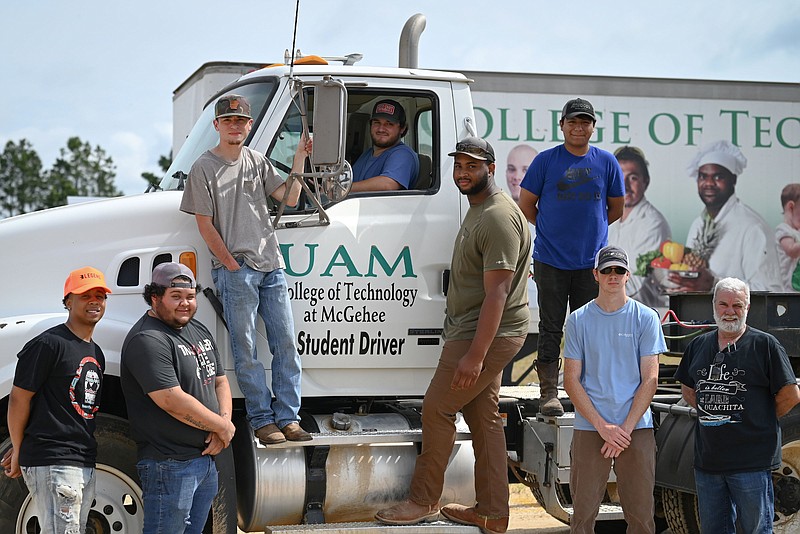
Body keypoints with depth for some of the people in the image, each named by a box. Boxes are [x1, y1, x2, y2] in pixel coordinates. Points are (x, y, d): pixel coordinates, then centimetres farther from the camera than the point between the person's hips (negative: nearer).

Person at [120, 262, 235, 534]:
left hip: (206, 458, 9)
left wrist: (223, 424, -3)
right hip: (170, 465, -9)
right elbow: (173, 401, -23)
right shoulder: (147, 340, -16)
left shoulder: (199, 330, 14)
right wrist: (224, 427, -12)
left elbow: (220, 382, 17)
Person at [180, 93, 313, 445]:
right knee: (245, 349, -3)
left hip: (271, 266, 5)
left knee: (286, 343, 2)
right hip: (235, 269, -5)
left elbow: (289, 198, 9)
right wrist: (231, 265, -7)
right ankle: (262, 420, 2)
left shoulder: (258, 161, 14)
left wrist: (300, 159, 0)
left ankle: (288, 417, 6)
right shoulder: (204, 168, -1)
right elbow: (205, 224, -3)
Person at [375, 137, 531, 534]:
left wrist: (474, 356, -28)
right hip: (473, 332, 11)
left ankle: (424, 501, 6)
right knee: (483, 418, 11)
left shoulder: (498, 218, -20)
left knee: (436, 409, -5)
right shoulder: (478, 210, 15)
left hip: (487, 334, -11)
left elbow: (497, 293, -25)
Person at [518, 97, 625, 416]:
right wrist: (552, 229, 11)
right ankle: (549, 393, 4)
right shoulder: (546, 161, 0)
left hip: (592, 261, 2)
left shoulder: (606, 163, 5)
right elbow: (526, 205, 7)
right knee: (551, 329, 0)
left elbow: (615, 210, 15)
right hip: (551, 259, -2)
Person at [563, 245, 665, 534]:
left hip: (637, 428, 0)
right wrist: (603, 426, -8)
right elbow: (571, 380, 2)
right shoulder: (578, 320, 6)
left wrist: (625, 428, -9)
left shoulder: (646, 318, 5)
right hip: (589, 430, 0)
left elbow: (650, 379, 1)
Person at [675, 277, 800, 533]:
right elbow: (688, 389, 24)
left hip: (752, 461, -5)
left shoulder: (765, 345, -5)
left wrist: (760, 421, 3)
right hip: (707, 460, 5)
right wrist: (713, 415, 11)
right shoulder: (698, 346, 11)